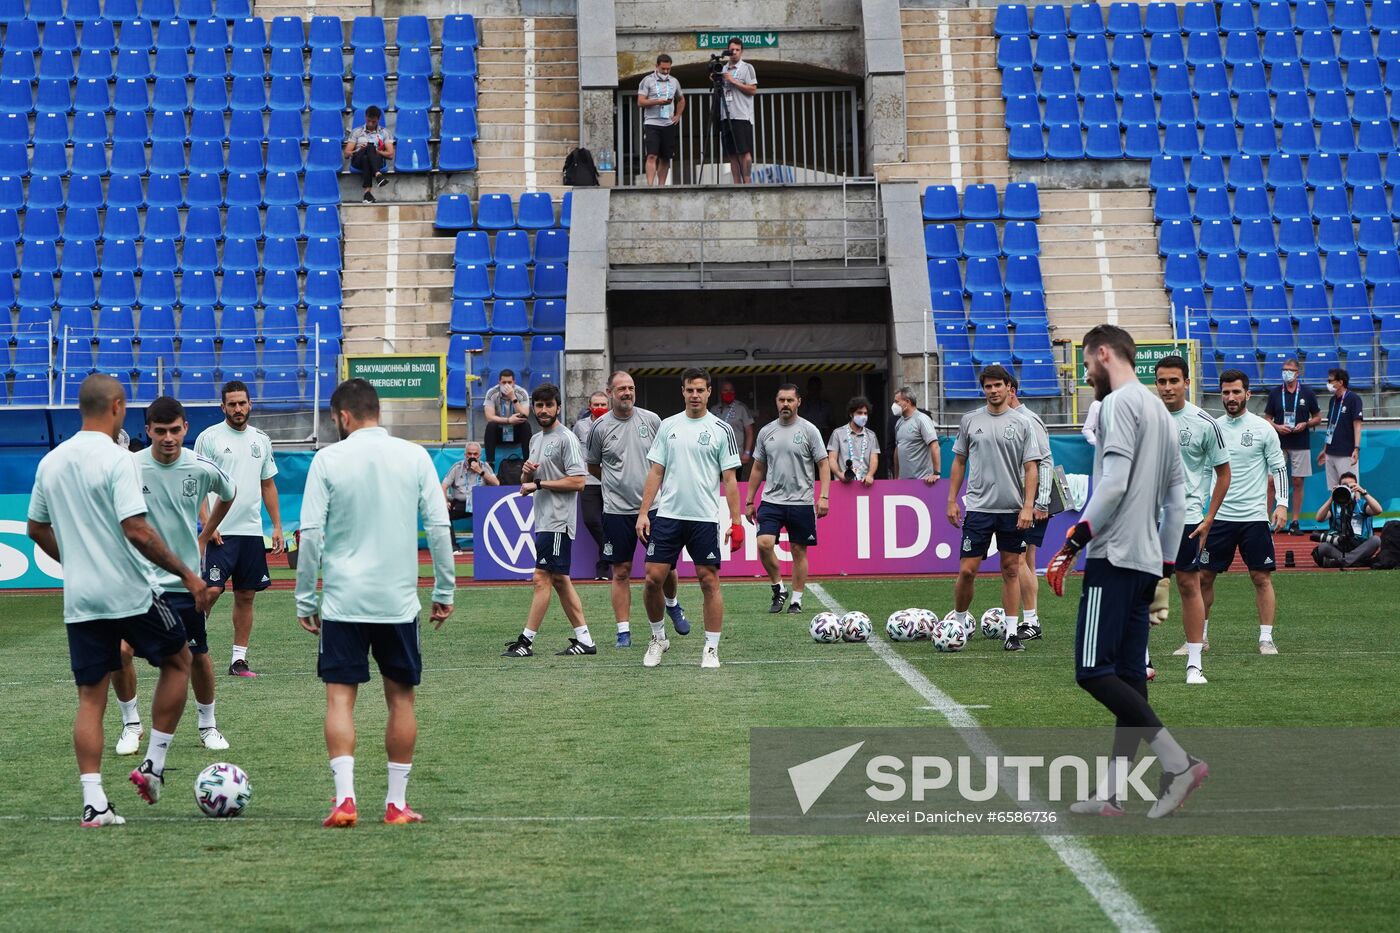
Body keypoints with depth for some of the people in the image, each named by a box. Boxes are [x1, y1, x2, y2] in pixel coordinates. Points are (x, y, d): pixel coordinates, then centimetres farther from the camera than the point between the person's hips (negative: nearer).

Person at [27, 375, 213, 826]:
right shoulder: (117, 459, -14)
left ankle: (94, 802, 2)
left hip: (79, 601, 6)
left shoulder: (51, 462, 7)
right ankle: (153, 764, 14)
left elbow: (36, 529, 17)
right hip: (129, 593, -6)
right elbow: (137, 531, -21)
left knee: (90, 697, 8)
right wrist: (188, 574, -15)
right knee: (177, 661, 17)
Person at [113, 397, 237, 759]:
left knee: (198, 656, 6)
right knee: (120, 651, -11)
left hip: (184, 580, 1)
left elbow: (228, 495, 17)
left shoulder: (202, 469, -7)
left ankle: (208, 726, 26)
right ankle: (131, 724, 10)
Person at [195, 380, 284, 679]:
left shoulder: (261, 440, 12)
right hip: (221, 531, -5)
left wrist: (277, 526, 12)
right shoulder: (209, 437, -2)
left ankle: (239, 659, 12)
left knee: (246, 596, 7)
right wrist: (207, 524, -14)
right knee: (210, 590, -14)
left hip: (252, 531, 5)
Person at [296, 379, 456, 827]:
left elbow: (311, 534, -6)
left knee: (340, 697, 3)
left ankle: (345, 798, -8)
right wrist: (444, 592, 9)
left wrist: (306, 599, 2)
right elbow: (439, 528, 0)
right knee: (400, 698, 10)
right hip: (399, 600, 2)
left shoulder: (328, 458, -4)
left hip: (343, 601, -2)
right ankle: (396, 803, 14)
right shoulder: (415, 456, 1)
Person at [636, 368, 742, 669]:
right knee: (653, 578, -1)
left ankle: (711, 648, 8)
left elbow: (729, 479, 0)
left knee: (709, 581, -1)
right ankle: (658, 638, 19)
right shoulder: (668, 426, 9)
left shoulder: (721, 429, 1)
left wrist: (736, 522, -6)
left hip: (704, 518, -2)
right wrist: (643, 512, 2)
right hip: (667, 515, 2)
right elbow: (655, 472, 10)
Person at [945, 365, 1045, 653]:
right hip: (978, 507, 0)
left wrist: (1028, 507, -10)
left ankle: (1012, 631, 9)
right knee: (967, 570, -4)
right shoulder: (970, 420, 5)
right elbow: (959, 461, 12)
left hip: (1013, 509, 0)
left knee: (1011, 570, 5)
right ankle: (960, 620, 17)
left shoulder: (1022, 423, 1)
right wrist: (952, 500, 7)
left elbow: (1031, 468, 0)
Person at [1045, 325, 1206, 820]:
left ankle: (1179, 762, -17)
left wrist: (1072, 544, -17)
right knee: (1128, 677, 6)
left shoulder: (1120, 403, -8)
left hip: (1114, 557, -10)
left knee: (1092, 670, -11)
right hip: (1146, 560, 10)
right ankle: (1113, 793, 5)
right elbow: (1176, 495, 21)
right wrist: (1165, 563, 23)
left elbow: (1113, 484, -19)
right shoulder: (1159, 409, 20)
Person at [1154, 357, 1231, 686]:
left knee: (1189, 585, 0)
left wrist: (1208, 519, -1)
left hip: (1187, 517, -2)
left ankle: (1194, 664, 5)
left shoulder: (1205, 423, -4)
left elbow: (1223, 472, 4)